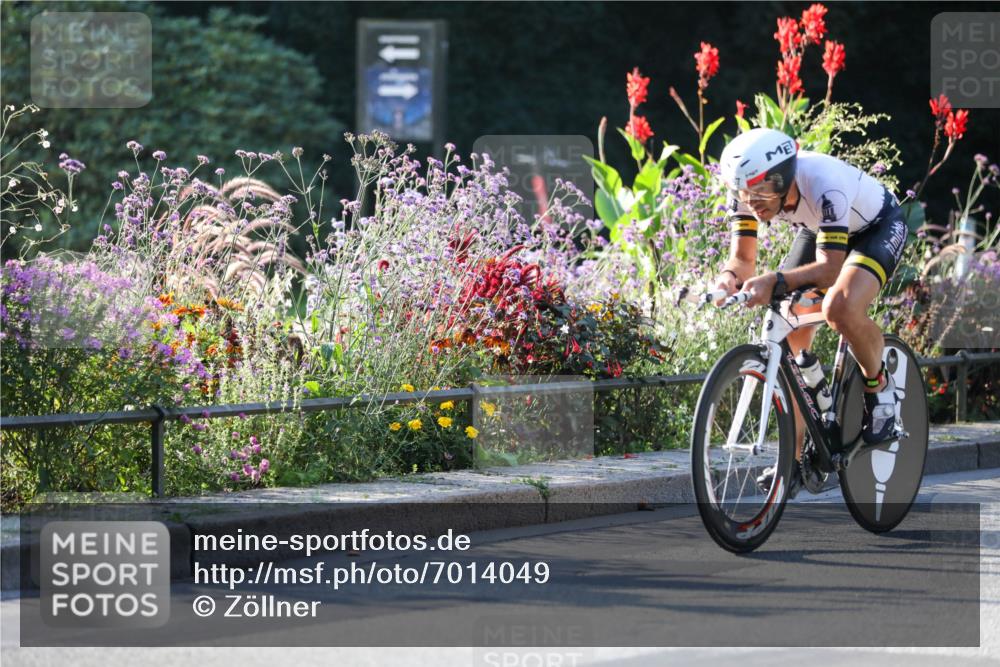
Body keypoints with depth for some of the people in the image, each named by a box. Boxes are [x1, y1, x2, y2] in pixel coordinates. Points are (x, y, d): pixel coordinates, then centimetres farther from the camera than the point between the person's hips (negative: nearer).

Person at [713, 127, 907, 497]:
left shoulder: (823, 184, -41)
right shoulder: (748, 187, -25)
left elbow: (830, 268, -42)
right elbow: (743, 258, -20)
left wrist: (776, 281, -57)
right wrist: (729, 277, -43)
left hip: (878, 227, -6)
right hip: (818, 229, 6)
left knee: (840, 308, -34)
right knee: (789, 340, -7)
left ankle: (880, 387, -6)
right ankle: (793, 459, 2)